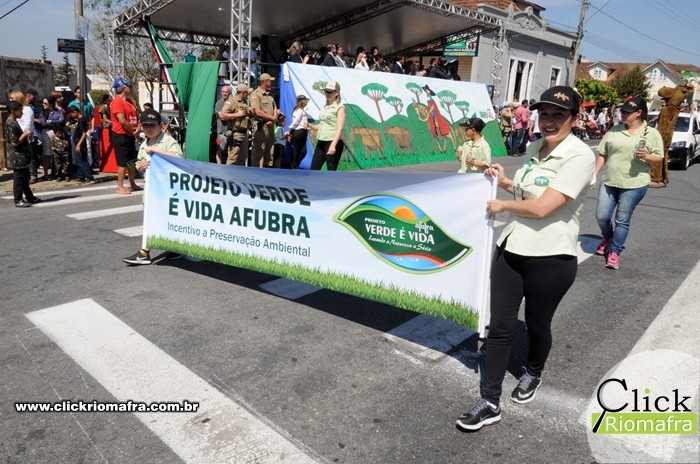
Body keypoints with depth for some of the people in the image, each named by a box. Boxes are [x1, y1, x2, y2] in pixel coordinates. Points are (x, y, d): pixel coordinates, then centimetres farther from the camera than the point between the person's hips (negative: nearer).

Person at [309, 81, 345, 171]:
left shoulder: (340, 108, -7)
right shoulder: (324, 107, 16)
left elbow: (340, 128, -18)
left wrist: (333, 145, -28)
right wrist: (311, 126, 3)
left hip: (333, 142, -8)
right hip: (321, 142, 8)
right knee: (313, 169, 7)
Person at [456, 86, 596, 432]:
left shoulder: (580, 156, -16)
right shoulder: (535, 148, 8)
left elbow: (543, 207, -23)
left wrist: (502, 205, -9)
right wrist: (504, 181, 8)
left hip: (550, 259, -6)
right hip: (510, 249, 7)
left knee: (537, 325, 15)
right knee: (499, 327, 6)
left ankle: (533, 375, 46)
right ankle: (489, 403, 16)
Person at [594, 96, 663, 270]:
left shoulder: (652, 134, -1)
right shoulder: (614, 130, 6)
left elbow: (659, 159, 0)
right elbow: (603, 154, 9)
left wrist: (646, 156, -20)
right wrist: (594, 174, 3)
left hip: (634, 185, -3)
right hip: (608, 182, 3)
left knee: (622, 221, 2)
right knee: (601, 216, 4)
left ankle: (614, 252, 15)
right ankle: (607, 238, 35)